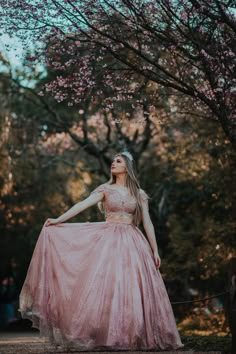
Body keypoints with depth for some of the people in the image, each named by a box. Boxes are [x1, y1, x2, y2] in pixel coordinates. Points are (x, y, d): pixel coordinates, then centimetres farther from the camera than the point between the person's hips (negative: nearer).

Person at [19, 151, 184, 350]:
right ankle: (106, 335, -6)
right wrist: (58, 220, -15)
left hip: (132, 243, 1)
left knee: (132, 288, -5)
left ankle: (134, 335, 2)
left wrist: (155, 250, 5)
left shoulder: (139, 194, 9)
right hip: (109, 240, -1)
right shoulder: (105, 189, 7)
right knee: (106, 284, -9)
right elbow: (83, 204, -4)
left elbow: (147, 222, 8)